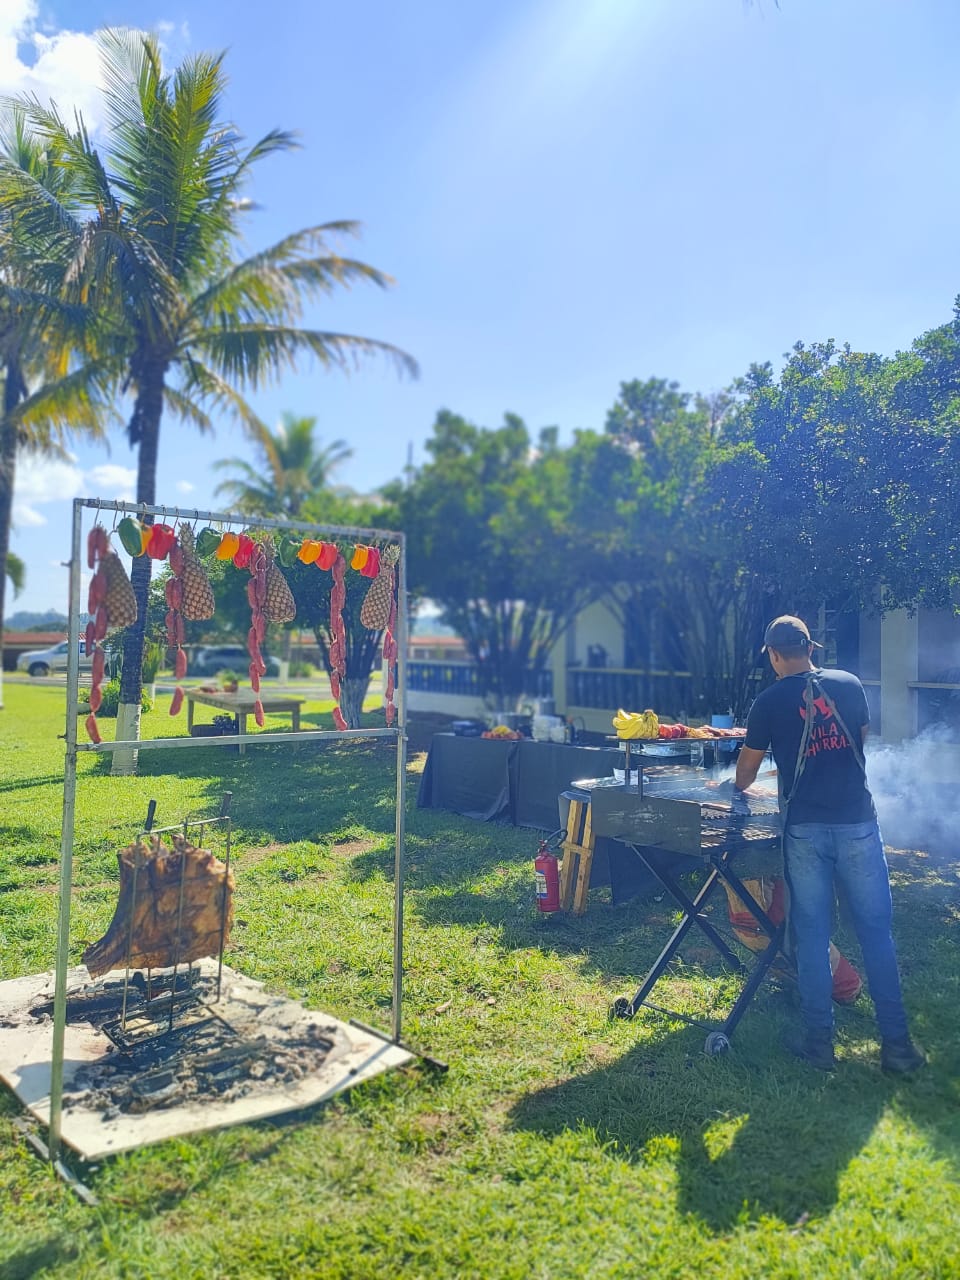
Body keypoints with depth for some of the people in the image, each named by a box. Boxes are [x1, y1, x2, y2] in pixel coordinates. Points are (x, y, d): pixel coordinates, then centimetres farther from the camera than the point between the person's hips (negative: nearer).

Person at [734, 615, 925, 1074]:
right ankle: (896, 1044, 14)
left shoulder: (768, 702, -1)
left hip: (804, 829, -1)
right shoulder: (849, 684, 4)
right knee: (876, 931, 9)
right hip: (857, 823, 1)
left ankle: (819, 1041, 15)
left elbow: (747, 767, 10)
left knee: (811, 936, 8)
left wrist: (739, 786, 33)